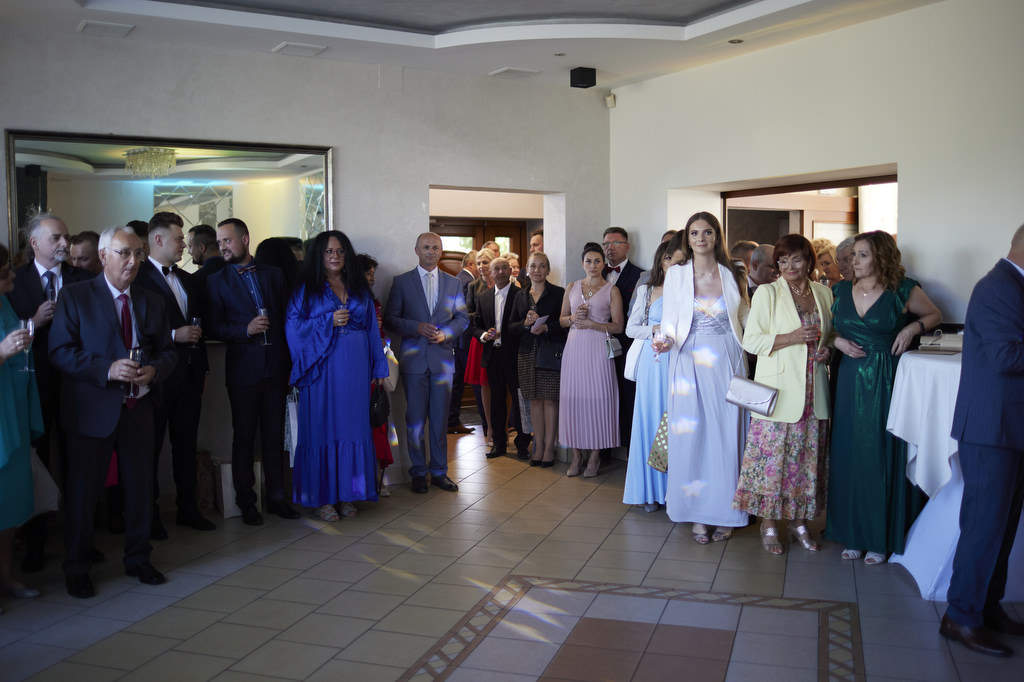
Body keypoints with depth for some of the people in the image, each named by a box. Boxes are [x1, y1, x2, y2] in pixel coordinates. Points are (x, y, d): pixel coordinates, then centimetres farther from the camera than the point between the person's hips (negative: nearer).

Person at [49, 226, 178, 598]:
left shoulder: (152, 301, 11)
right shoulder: (75, 296, -2)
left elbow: (168, 351, 12)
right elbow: (60, 351, -9)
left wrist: (154, 370, -10)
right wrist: (107, 369, -21)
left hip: (139, 407, 4)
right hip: (91, 410, -4)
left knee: (140, 486, 11)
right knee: (83, 490, 4)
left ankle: (138, 559, 29)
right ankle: (77, 568, 21)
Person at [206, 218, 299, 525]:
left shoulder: (274, 275, 11)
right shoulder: (217, 280, 5)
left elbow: (287, 317, 9)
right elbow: (215, 327, -1)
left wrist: (289, 360, 0)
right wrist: (246, 330, -17)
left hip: (275, 368, 2)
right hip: (243, 369, -2)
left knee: (275, 436, 8)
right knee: (244, 437, 4)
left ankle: (276, 497, 18)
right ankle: (246, 503, 14)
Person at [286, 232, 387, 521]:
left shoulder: (359, 288, 13)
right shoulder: (307, 288, 4)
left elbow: (371, 329, 13)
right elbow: (294, 326, -2)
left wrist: (378, 368, 8)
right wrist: (329, 322, -13)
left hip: (355, 367, 3)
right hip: (323, 367, -3)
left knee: (352, 426, 4)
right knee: (323, 428, -2)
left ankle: (347, 494, 13)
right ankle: (323, 497, 5)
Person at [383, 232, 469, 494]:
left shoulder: (453, 283, 11)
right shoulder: (401, 282, 4)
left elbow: (462, 318, 10)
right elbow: (390, 318, 1)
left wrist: (445, 333, -8)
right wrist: (417, 327, -14)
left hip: (443, 357, 2)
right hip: (414, 358, -2)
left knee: (440, 418, 6)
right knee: (415, 418, 1)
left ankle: (439, 471, 16)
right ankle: (418, 473, 12)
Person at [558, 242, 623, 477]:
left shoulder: (611, 290, 3)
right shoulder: (572, 288, 13)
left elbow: (618, 326, -2)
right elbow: (561, 320, 16)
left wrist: (590, 323, -11)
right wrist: (573, 318, -4)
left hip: (598, 349, -3)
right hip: (574, 348, 3)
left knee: (597, 398, -4)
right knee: (573, 398, 1)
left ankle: (595, 455, 6)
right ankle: (576, 455, 10)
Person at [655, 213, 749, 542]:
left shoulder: (732, 274, 7)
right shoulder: (676, 274, 5)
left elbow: (746, 318, 13)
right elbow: (669, 320, 4)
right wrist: (666, 340, -16)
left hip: (727, 361, 1)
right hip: (690, 363, -1)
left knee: (726, 435, 2)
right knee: (692, 435, -1)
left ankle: (725, 513, 13)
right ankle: (697, 514, 10)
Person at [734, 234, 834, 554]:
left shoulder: (824, 293, 11)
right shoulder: (767, 293, -1)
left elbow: (832, 334, 23)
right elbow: (751, 340, -6)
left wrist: (828, 348, 1)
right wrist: (791, 338, -17)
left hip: (813, 392, 4)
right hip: (778, 390, -4)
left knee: (808, 456, 8)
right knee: (772, 455, -3)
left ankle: (800, 521, 23)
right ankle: (768, 525, 10)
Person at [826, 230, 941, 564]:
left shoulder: (903, 290, -4)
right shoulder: (841, 290, 7)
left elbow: (934, 315, 9)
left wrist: (912, 328, -9)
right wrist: (838, 341, -4)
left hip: (887, 383, -3)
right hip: (850, 382, 4)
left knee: (883, 456, 1)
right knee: (850, 457, 7)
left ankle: (881, 537, 14)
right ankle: (854, 534, 19)